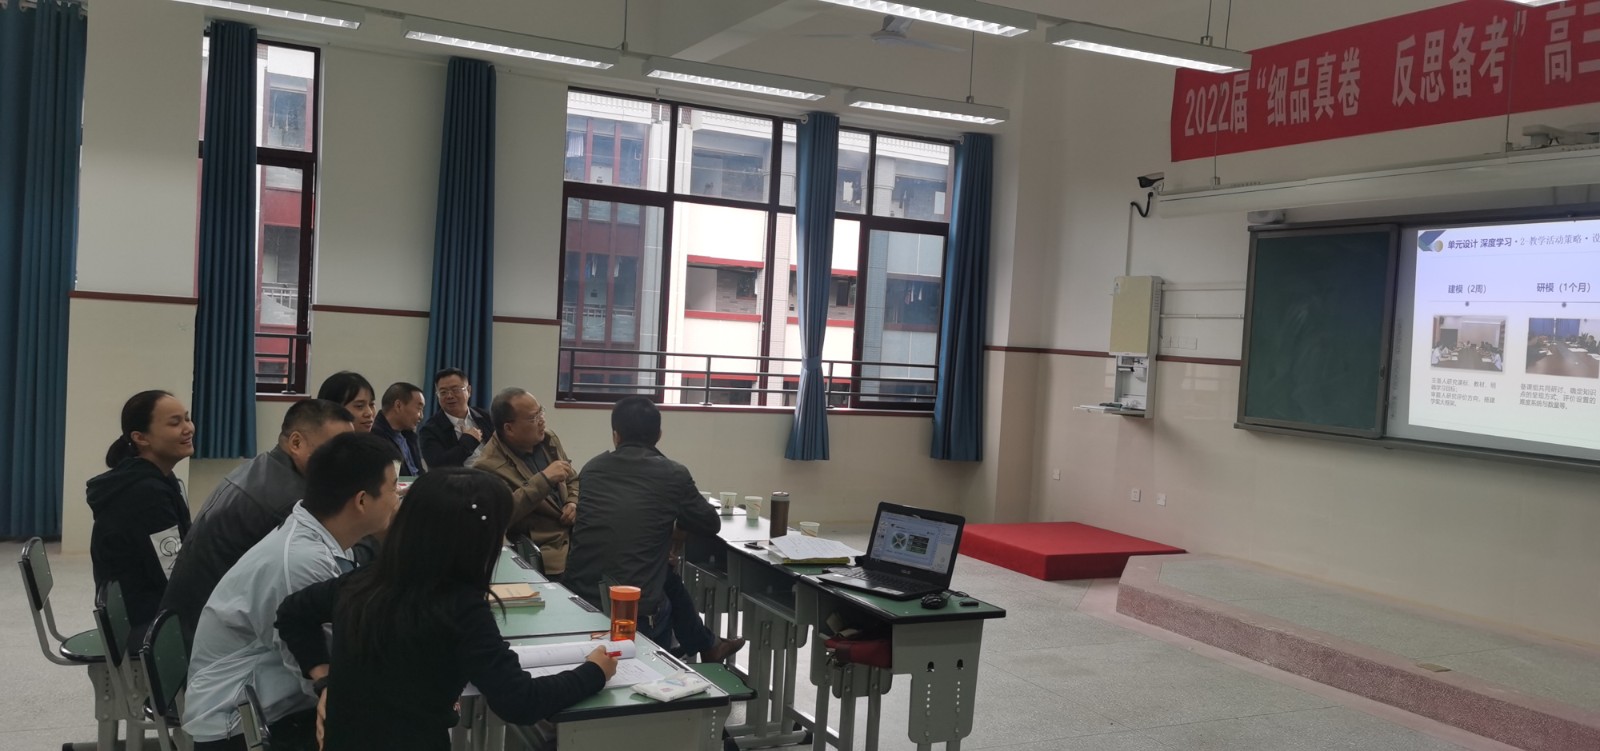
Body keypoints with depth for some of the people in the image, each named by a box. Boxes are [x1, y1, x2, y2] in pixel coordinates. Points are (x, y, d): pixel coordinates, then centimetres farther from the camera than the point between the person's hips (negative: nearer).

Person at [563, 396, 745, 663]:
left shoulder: (592, 469, 7)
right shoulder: (673, 474, -4)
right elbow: (711, 524, 9)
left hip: (578, 596, 4)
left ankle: (704, 645, 46)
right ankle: (705, 646, 46)